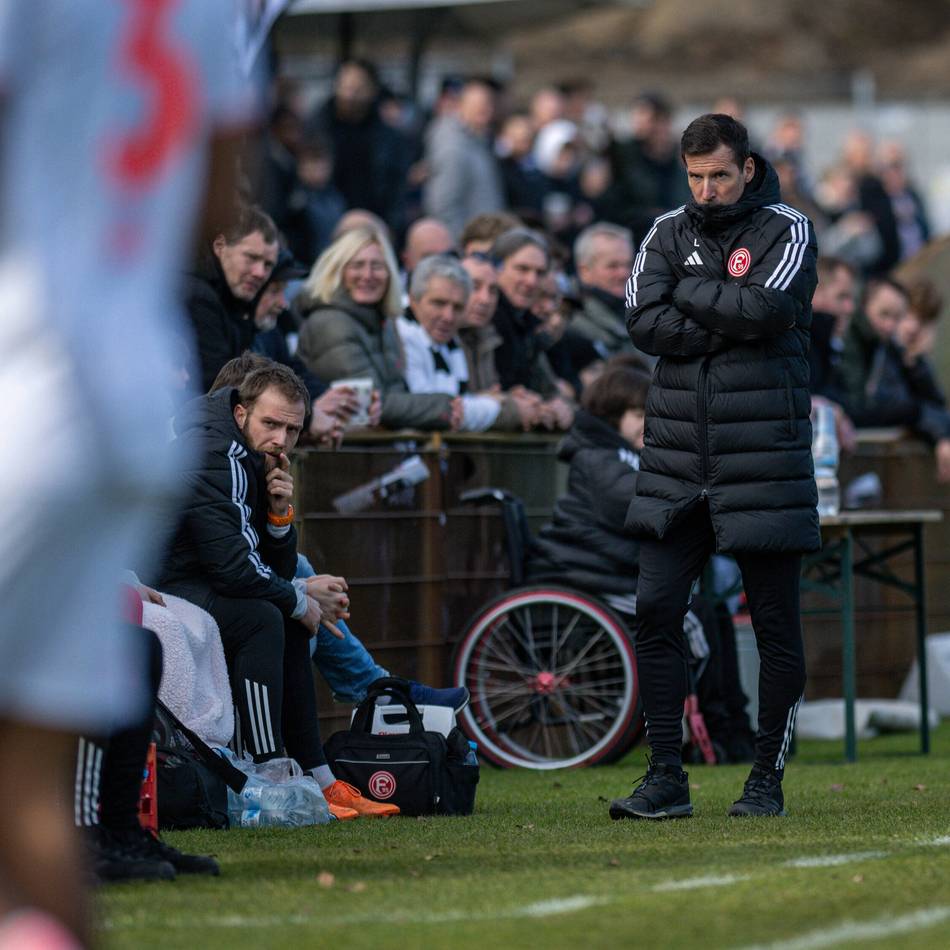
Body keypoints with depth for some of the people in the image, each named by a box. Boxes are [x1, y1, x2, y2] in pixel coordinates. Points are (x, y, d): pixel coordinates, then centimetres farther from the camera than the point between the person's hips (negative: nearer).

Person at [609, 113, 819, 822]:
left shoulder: (788, 231, 0)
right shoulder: (669, 233, 11)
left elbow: (765, 310, -18)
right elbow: (644, 323, -4)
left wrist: (687, 293, -7)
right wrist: (731, 325, -12)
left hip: (763, 455, -4)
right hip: (677, 455, 4)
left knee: (776, 624, 1)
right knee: (655, 611, -2)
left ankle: (768, 779, 11)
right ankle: (667, 780, 3)